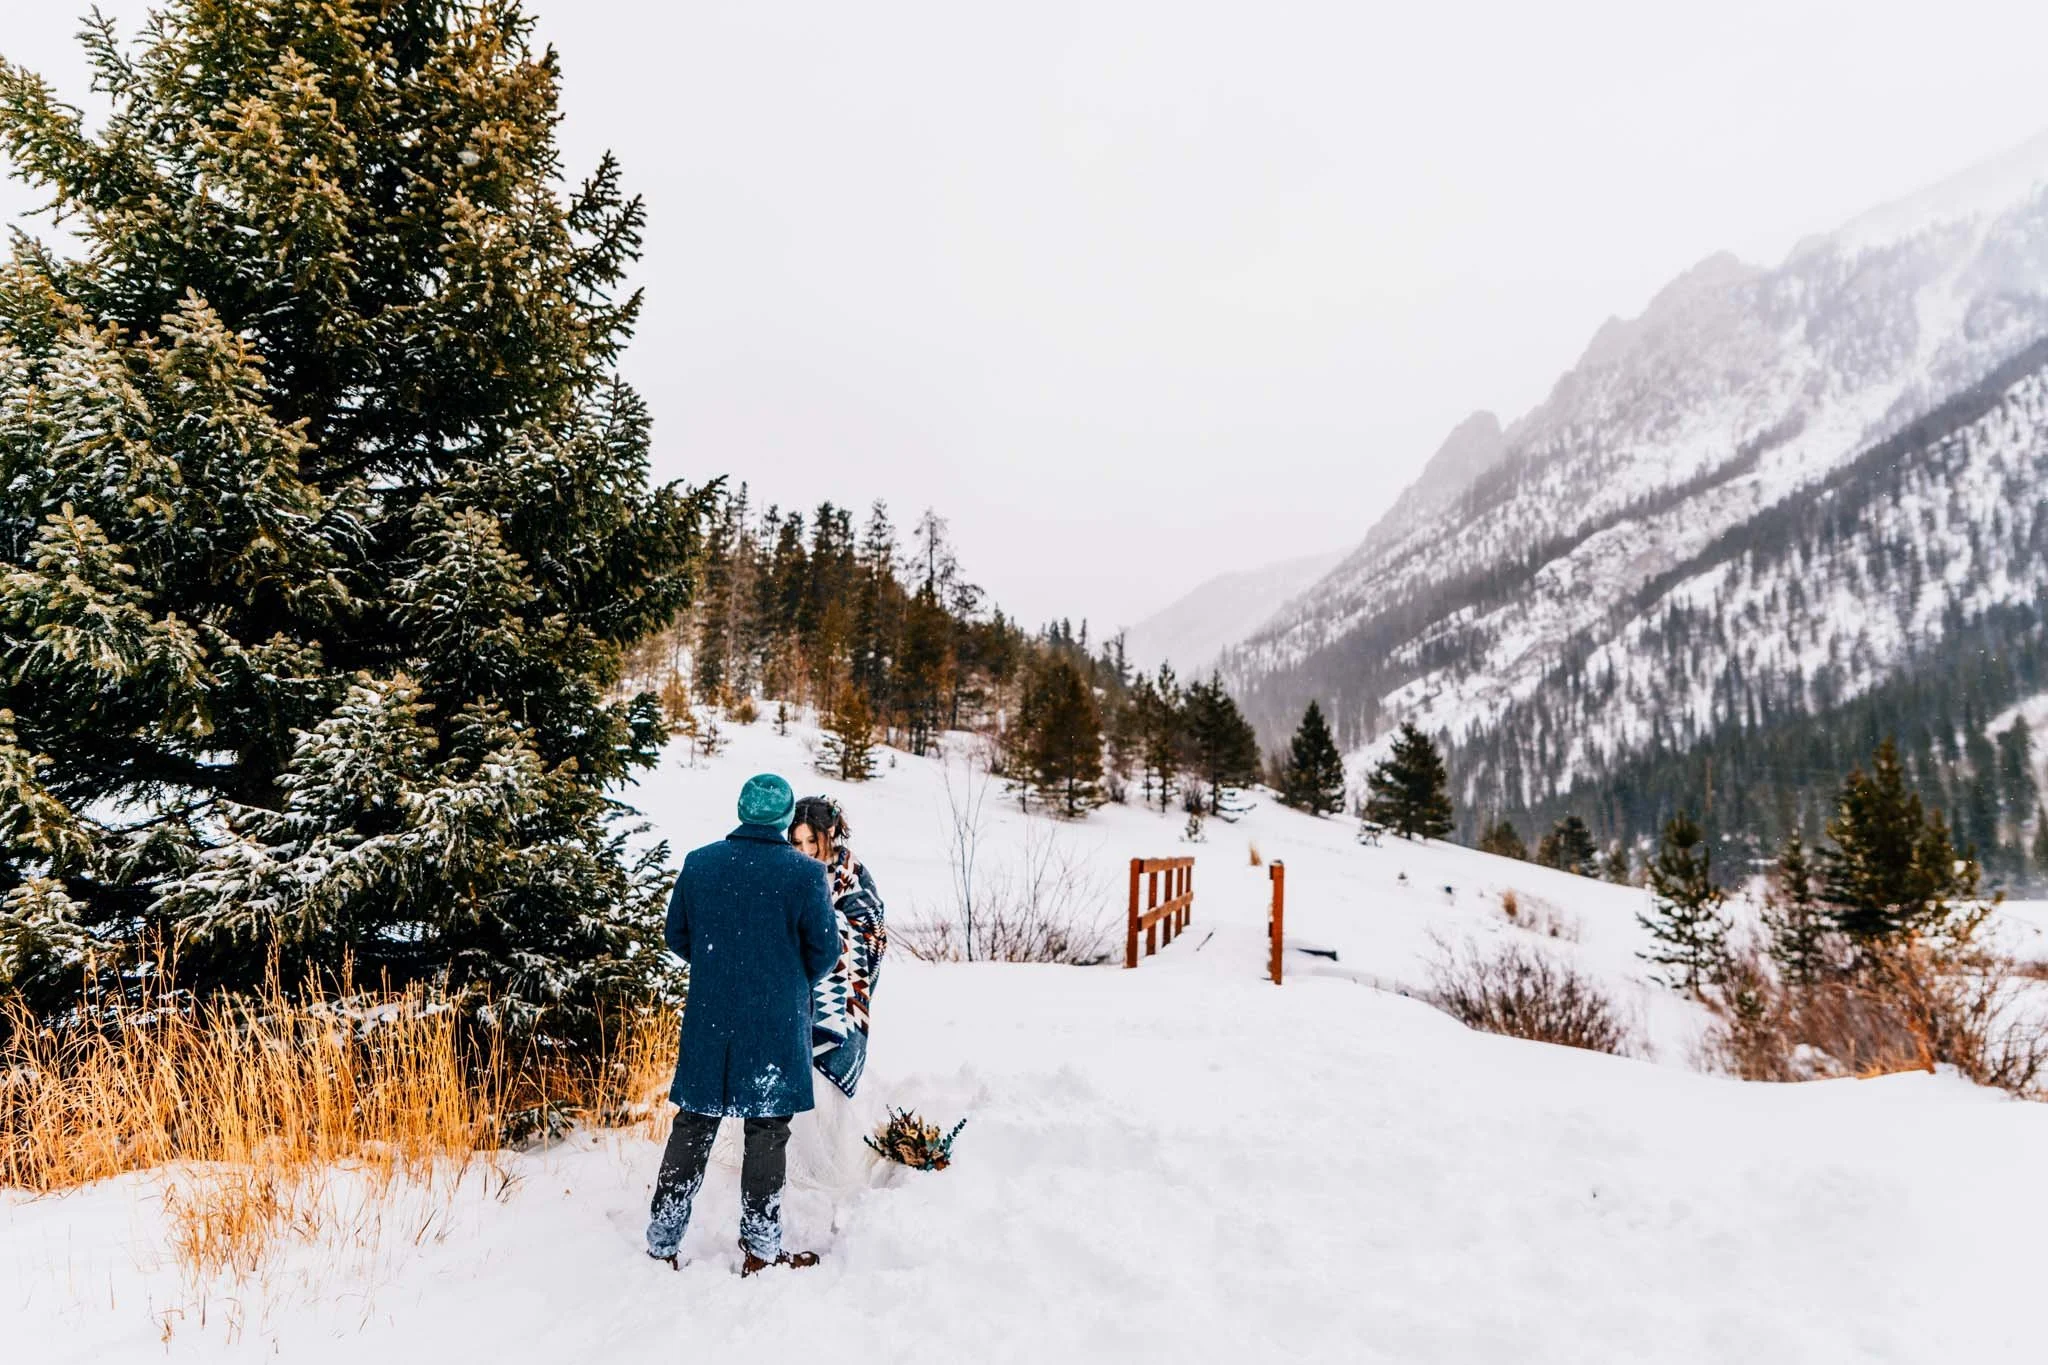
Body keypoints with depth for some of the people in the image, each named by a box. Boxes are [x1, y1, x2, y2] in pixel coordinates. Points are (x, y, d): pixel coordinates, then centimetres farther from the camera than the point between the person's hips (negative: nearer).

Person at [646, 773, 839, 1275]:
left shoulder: (699, 863, -1)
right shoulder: (806, 873, -12)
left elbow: (676, 935, 7)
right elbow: (825, 951, -7)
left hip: (708, 1021, 3)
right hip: (777, 1024, -3)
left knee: (693, 1126, 14)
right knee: (767, 1132, 8)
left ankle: (663, 1241, 22)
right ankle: (760, 1248, 17)